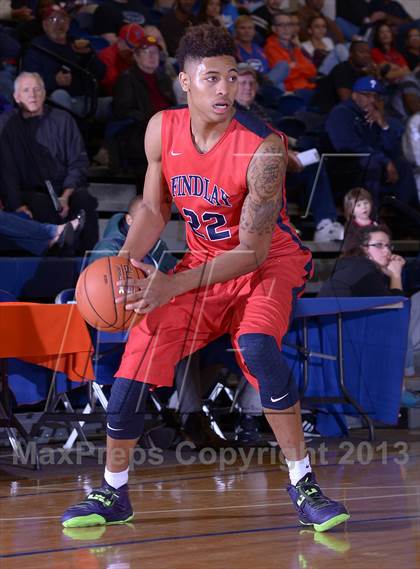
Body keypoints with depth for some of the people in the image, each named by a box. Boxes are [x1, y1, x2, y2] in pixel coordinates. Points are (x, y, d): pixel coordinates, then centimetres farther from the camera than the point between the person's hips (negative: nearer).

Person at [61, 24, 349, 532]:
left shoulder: (262, 149, -28)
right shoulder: (162, 130, -11)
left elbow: (252, 251, -26)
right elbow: (154, 209, 5)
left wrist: (173, 286, -34)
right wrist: (126, 261, -13)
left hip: (270, 262, -5)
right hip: (203, 261, 5)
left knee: (256, 347, -34)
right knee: (136, 360, -5)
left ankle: (303, 486, -19)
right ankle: (112, 493, 16)